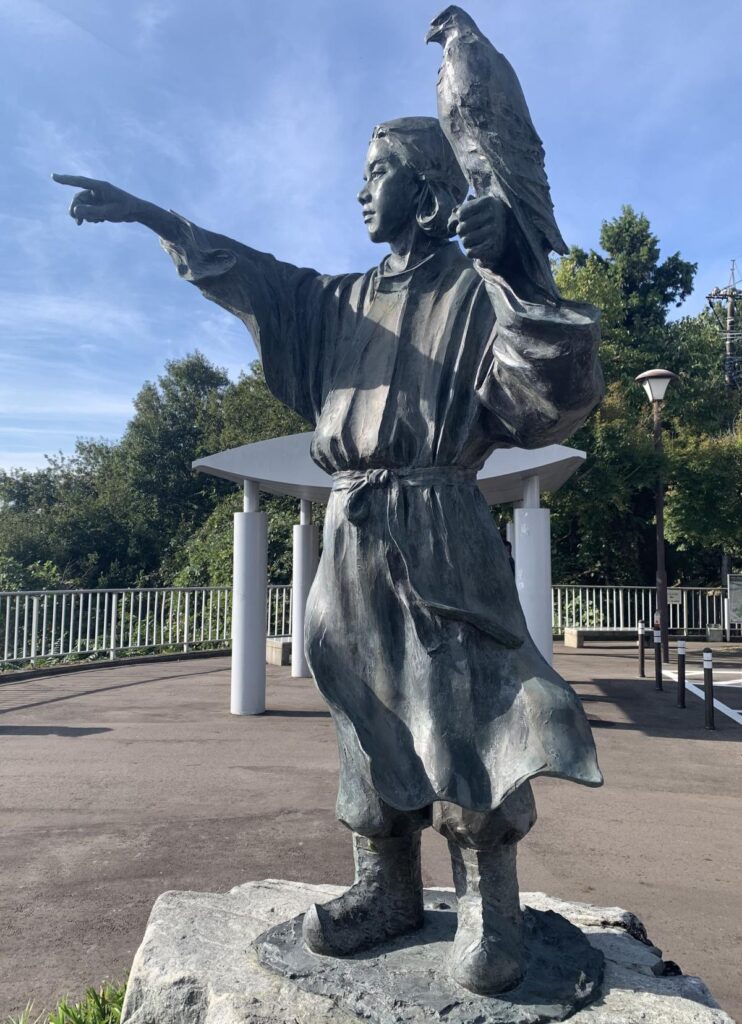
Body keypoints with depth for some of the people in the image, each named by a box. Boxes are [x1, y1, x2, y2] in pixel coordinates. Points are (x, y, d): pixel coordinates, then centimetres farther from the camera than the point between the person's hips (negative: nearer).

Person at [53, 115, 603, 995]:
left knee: (460, 705, -7)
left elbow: (556, 393, -11)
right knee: (367, 707, 8)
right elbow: (246, 275, 25)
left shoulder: (475, 290, 2)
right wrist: (149, 214, 26)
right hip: (350, 527, 6)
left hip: (437, 527, -6)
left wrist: (503, 270, -13)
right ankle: (385, 888, 20)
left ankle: (489, 906, 8)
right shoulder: (344, 298, 20)